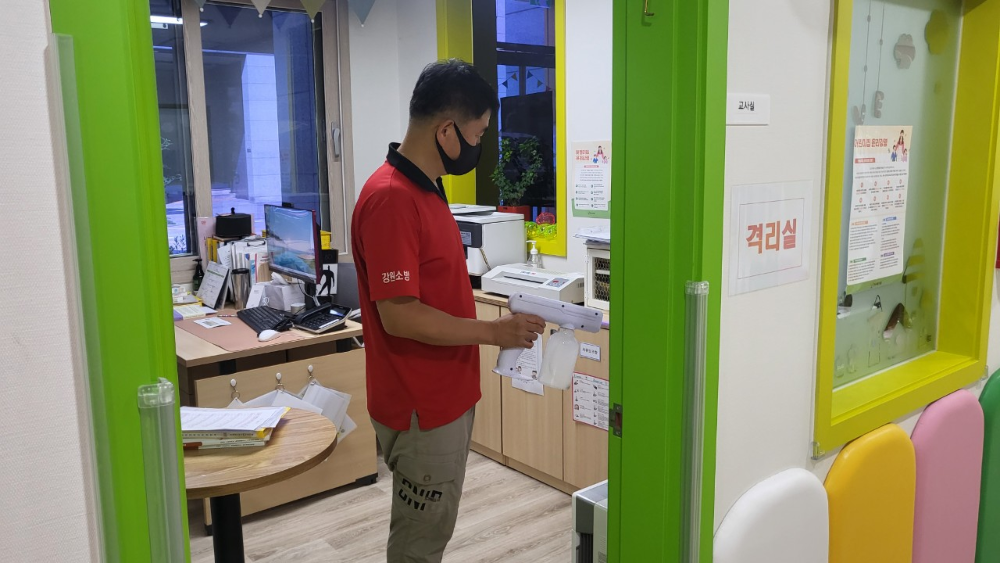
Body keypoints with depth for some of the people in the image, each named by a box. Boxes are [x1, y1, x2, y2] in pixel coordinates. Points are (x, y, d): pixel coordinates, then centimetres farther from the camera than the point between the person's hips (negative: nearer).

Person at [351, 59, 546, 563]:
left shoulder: (426, 189, 9)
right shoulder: (390, 199, -23)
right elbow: (399, 315, -26)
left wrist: (493, 329, 12)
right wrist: (493, 332, -18)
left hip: (447, 396, 9)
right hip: (421, 409, -9)